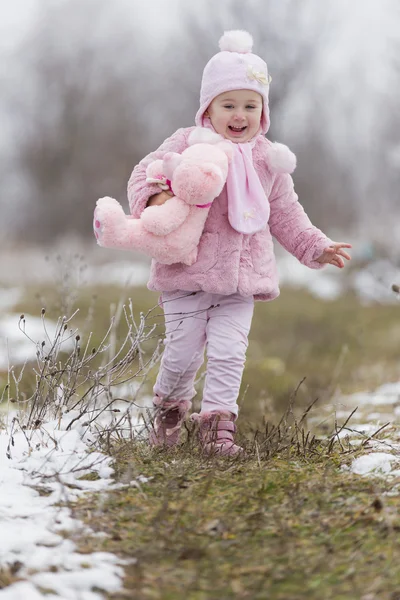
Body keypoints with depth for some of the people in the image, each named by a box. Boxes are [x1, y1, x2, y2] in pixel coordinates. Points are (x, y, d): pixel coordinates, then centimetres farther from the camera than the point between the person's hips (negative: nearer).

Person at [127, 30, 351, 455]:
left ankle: (217, 422, 4)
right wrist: (152, 198, -23)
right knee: (183, 352, 3)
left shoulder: (268, 160, 8)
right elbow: (145, 173, -1)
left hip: (241, 278, 2)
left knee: (228, 352, -5)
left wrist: (315, 246, 11)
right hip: (186, 274, -2)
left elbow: (284, 214, 17)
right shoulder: (187, 144, -2)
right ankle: (170, 405, 30)